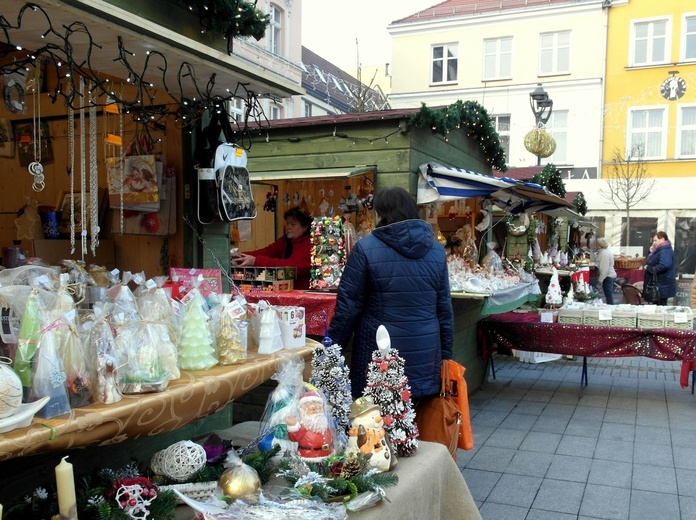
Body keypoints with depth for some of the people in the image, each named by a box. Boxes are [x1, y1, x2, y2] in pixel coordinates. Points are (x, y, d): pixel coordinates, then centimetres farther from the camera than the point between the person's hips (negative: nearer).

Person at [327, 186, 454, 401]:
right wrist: (445, 355, 17)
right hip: (424, 357, 4)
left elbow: (348, 306, -6)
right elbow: (444, 309, 9)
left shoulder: (366, 248, -8)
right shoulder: (436, 250, 5)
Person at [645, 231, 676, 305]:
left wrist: (649, 268, -21)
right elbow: (654, 262, 22)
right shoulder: (659, 250, 15)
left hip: (663, 286, -10)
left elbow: (664, 266, -32)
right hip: (659, 285, 10)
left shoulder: (665, 251, -17)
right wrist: (652, 253, 7)